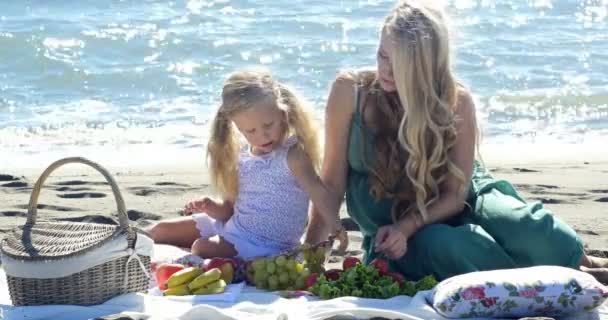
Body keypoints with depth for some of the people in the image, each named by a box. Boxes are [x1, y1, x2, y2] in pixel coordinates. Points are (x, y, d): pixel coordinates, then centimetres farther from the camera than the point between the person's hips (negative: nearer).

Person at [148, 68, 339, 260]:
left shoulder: (292, 157, -17)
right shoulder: (241, 158, 3)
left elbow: (319, 193, -31)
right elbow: (230, 208, 11)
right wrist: (210, 207, -10)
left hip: (265, 243, -7)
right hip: (232, 224, 8)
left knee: (202, 248, -26)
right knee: (161, 231, 8)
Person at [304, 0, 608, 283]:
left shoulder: (456, 101, -14)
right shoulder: (350, 90, -14)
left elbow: (454, 194, -11)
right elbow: (333, 181, -8)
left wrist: (406, 227, -27)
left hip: (453, 207, 0)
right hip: (392, 228, 0)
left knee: (525, 228, -31)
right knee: (438, 245, -36)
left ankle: (574, 262, 2)